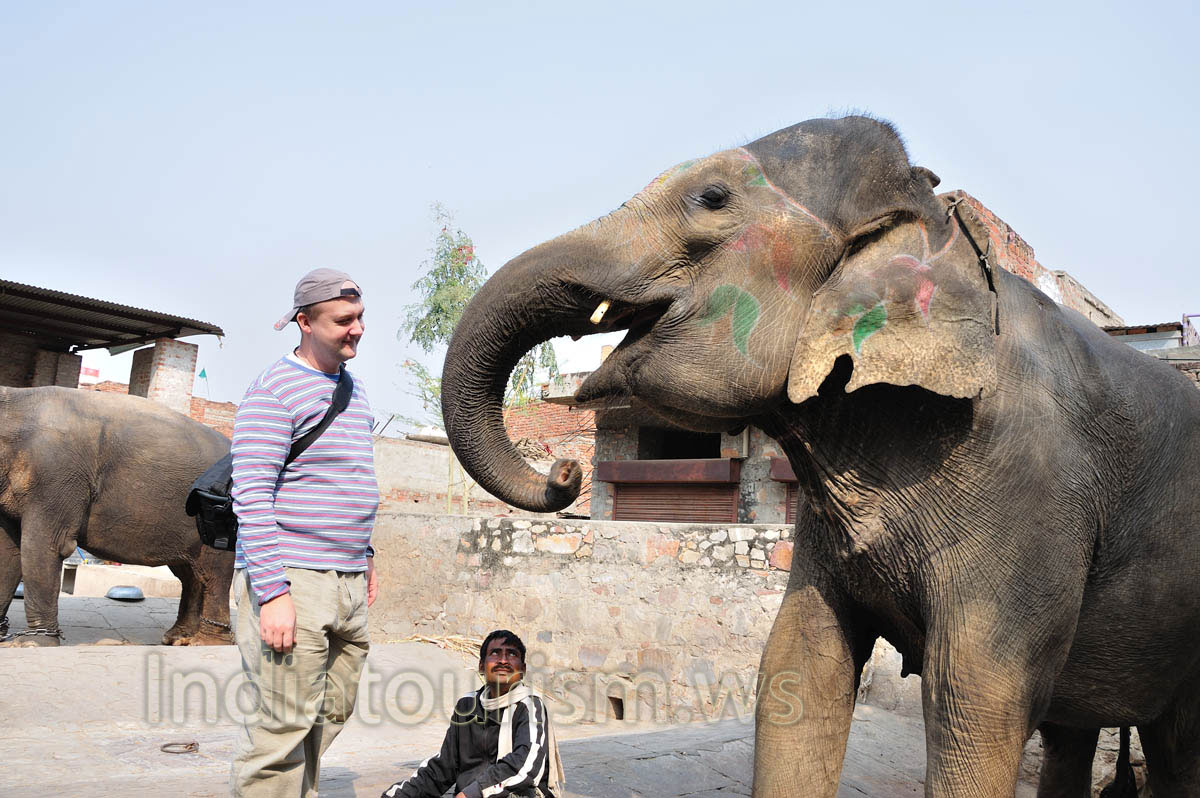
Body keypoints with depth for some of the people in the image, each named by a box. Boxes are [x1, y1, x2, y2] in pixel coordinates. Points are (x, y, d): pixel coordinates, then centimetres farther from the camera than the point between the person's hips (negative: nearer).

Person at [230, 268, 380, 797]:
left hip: (347, 585, 8)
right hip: (291, 582, -8)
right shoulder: (274, 390, -10)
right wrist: (272, 593, -22)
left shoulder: (353, 387, 16)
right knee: (283, 724, -5)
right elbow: (251, 496, -16)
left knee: (331, 713, 15)